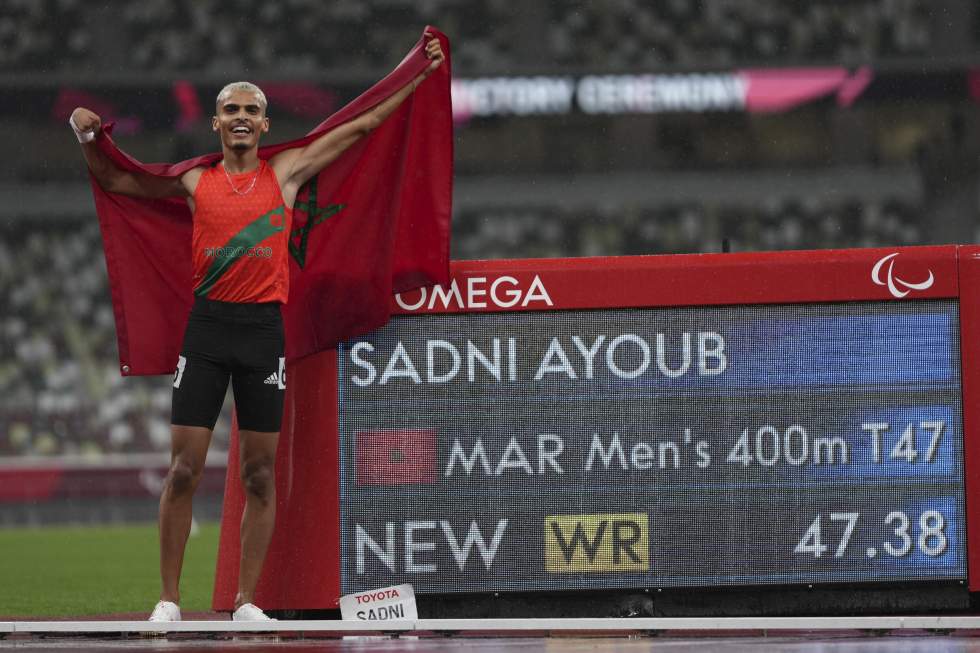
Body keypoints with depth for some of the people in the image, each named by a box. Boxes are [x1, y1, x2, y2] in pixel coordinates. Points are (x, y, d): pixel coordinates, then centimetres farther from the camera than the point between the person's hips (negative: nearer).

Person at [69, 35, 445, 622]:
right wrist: (86, 136, 4)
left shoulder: (287, 171, 9)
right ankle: (169, 600, 0)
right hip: (207, 325, 0)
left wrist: (420, 74, 14)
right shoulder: (195, 180, 10)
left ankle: (246, 602, 8)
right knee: (184, 468, -6)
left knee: (261, 473, 2)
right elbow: (112, 179, 21)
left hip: (264, 327, 0)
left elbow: (362, 126, 13)